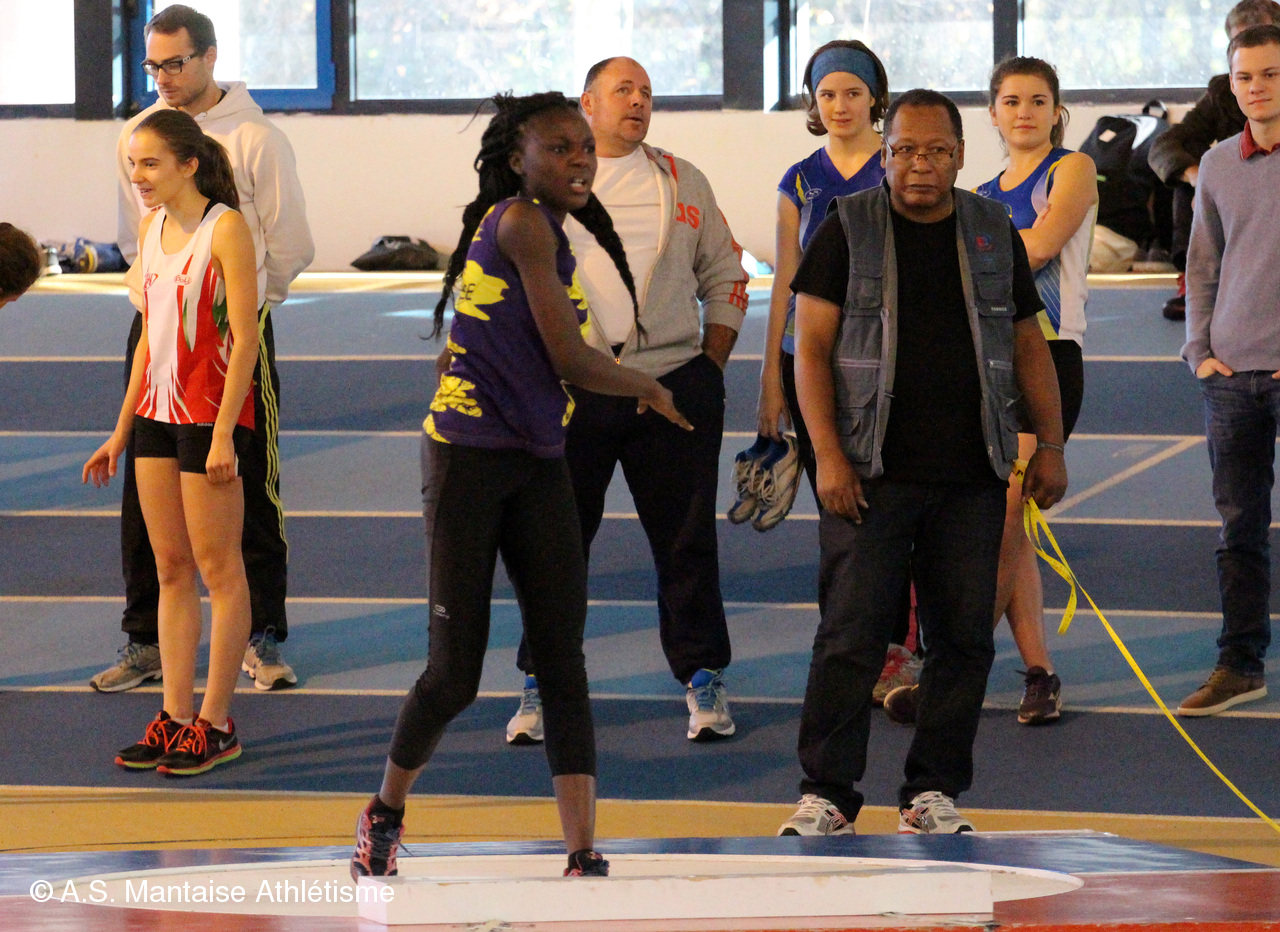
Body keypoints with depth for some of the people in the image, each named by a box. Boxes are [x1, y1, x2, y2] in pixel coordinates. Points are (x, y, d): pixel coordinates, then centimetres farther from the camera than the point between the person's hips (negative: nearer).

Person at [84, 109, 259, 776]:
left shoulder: (225, 229, -11)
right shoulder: (151, 229, 11)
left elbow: (245, 337, -14)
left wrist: (223, 433, -19)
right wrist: (122, 430, 16)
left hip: (211, 414, -7)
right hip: (156, 413, 8)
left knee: (217, 569, -1)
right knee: (170, 569, 9)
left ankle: (215, 723, 4)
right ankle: (175, 716, 12)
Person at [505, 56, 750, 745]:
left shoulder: (682, 182, 11)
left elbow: (724, 278, 14)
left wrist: (711, 366, 4)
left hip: (673, 383, 1)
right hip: (571, 390, -1)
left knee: (686, 539, 3)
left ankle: (702, 677, 12)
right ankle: (540, 684, 10)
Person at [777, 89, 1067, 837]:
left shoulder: (993, 233, 11)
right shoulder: (848, 230, 3)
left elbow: (1029, 346, 16)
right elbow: (812, 346, 0)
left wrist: (1051, 446, 10)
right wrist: (828, 454, -9)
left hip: (972, 479, 3)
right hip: (871, 474, -3)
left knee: (963, 636, 3)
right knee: (851, 634, -6)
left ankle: (934, 791, 12)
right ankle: (827, 791, 0)